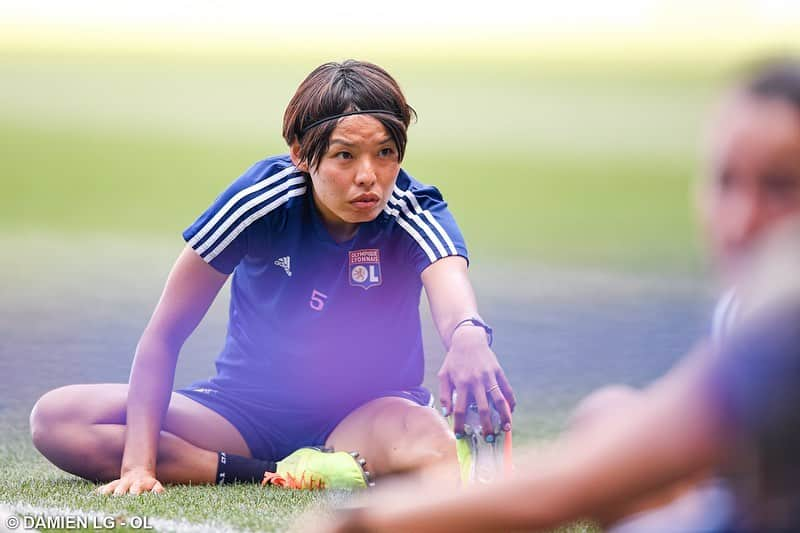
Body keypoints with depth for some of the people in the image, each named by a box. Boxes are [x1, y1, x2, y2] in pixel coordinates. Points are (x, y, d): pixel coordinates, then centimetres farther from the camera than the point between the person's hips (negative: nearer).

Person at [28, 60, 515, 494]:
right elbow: (165, 334, -12)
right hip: (248, 408, 2)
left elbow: (452, 295, -40)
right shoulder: (264, 196, -15)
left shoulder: (414, 212, -17)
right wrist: (139, 462, -24)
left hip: (371, 414, -2)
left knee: (432, 447, -40)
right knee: (56, 419, -22)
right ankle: (273, 475, -23)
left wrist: (468, 339, -67)